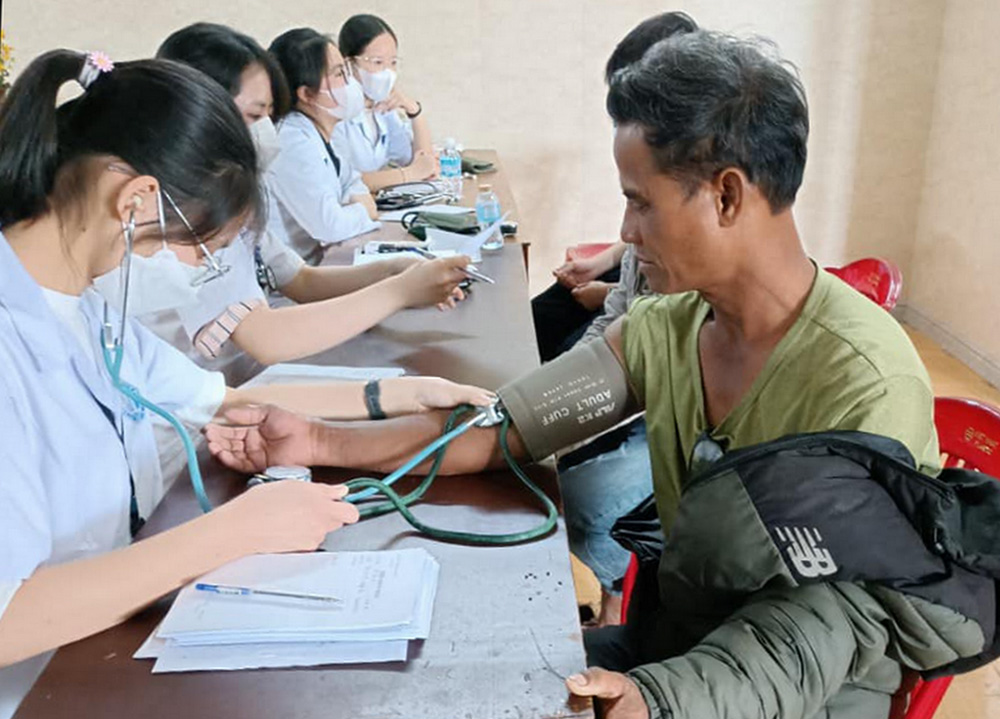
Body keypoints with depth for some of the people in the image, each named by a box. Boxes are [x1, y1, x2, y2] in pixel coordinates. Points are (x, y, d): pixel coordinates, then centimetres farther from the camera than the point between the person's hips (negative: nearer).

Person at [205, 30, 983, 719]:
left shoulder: (865, 382, -25)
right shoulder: (663, 328, -5)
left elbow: (828, 621, -23)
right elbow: (503, 427, -4)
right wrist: (324, 444, -12)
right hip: (677, 639, 6)